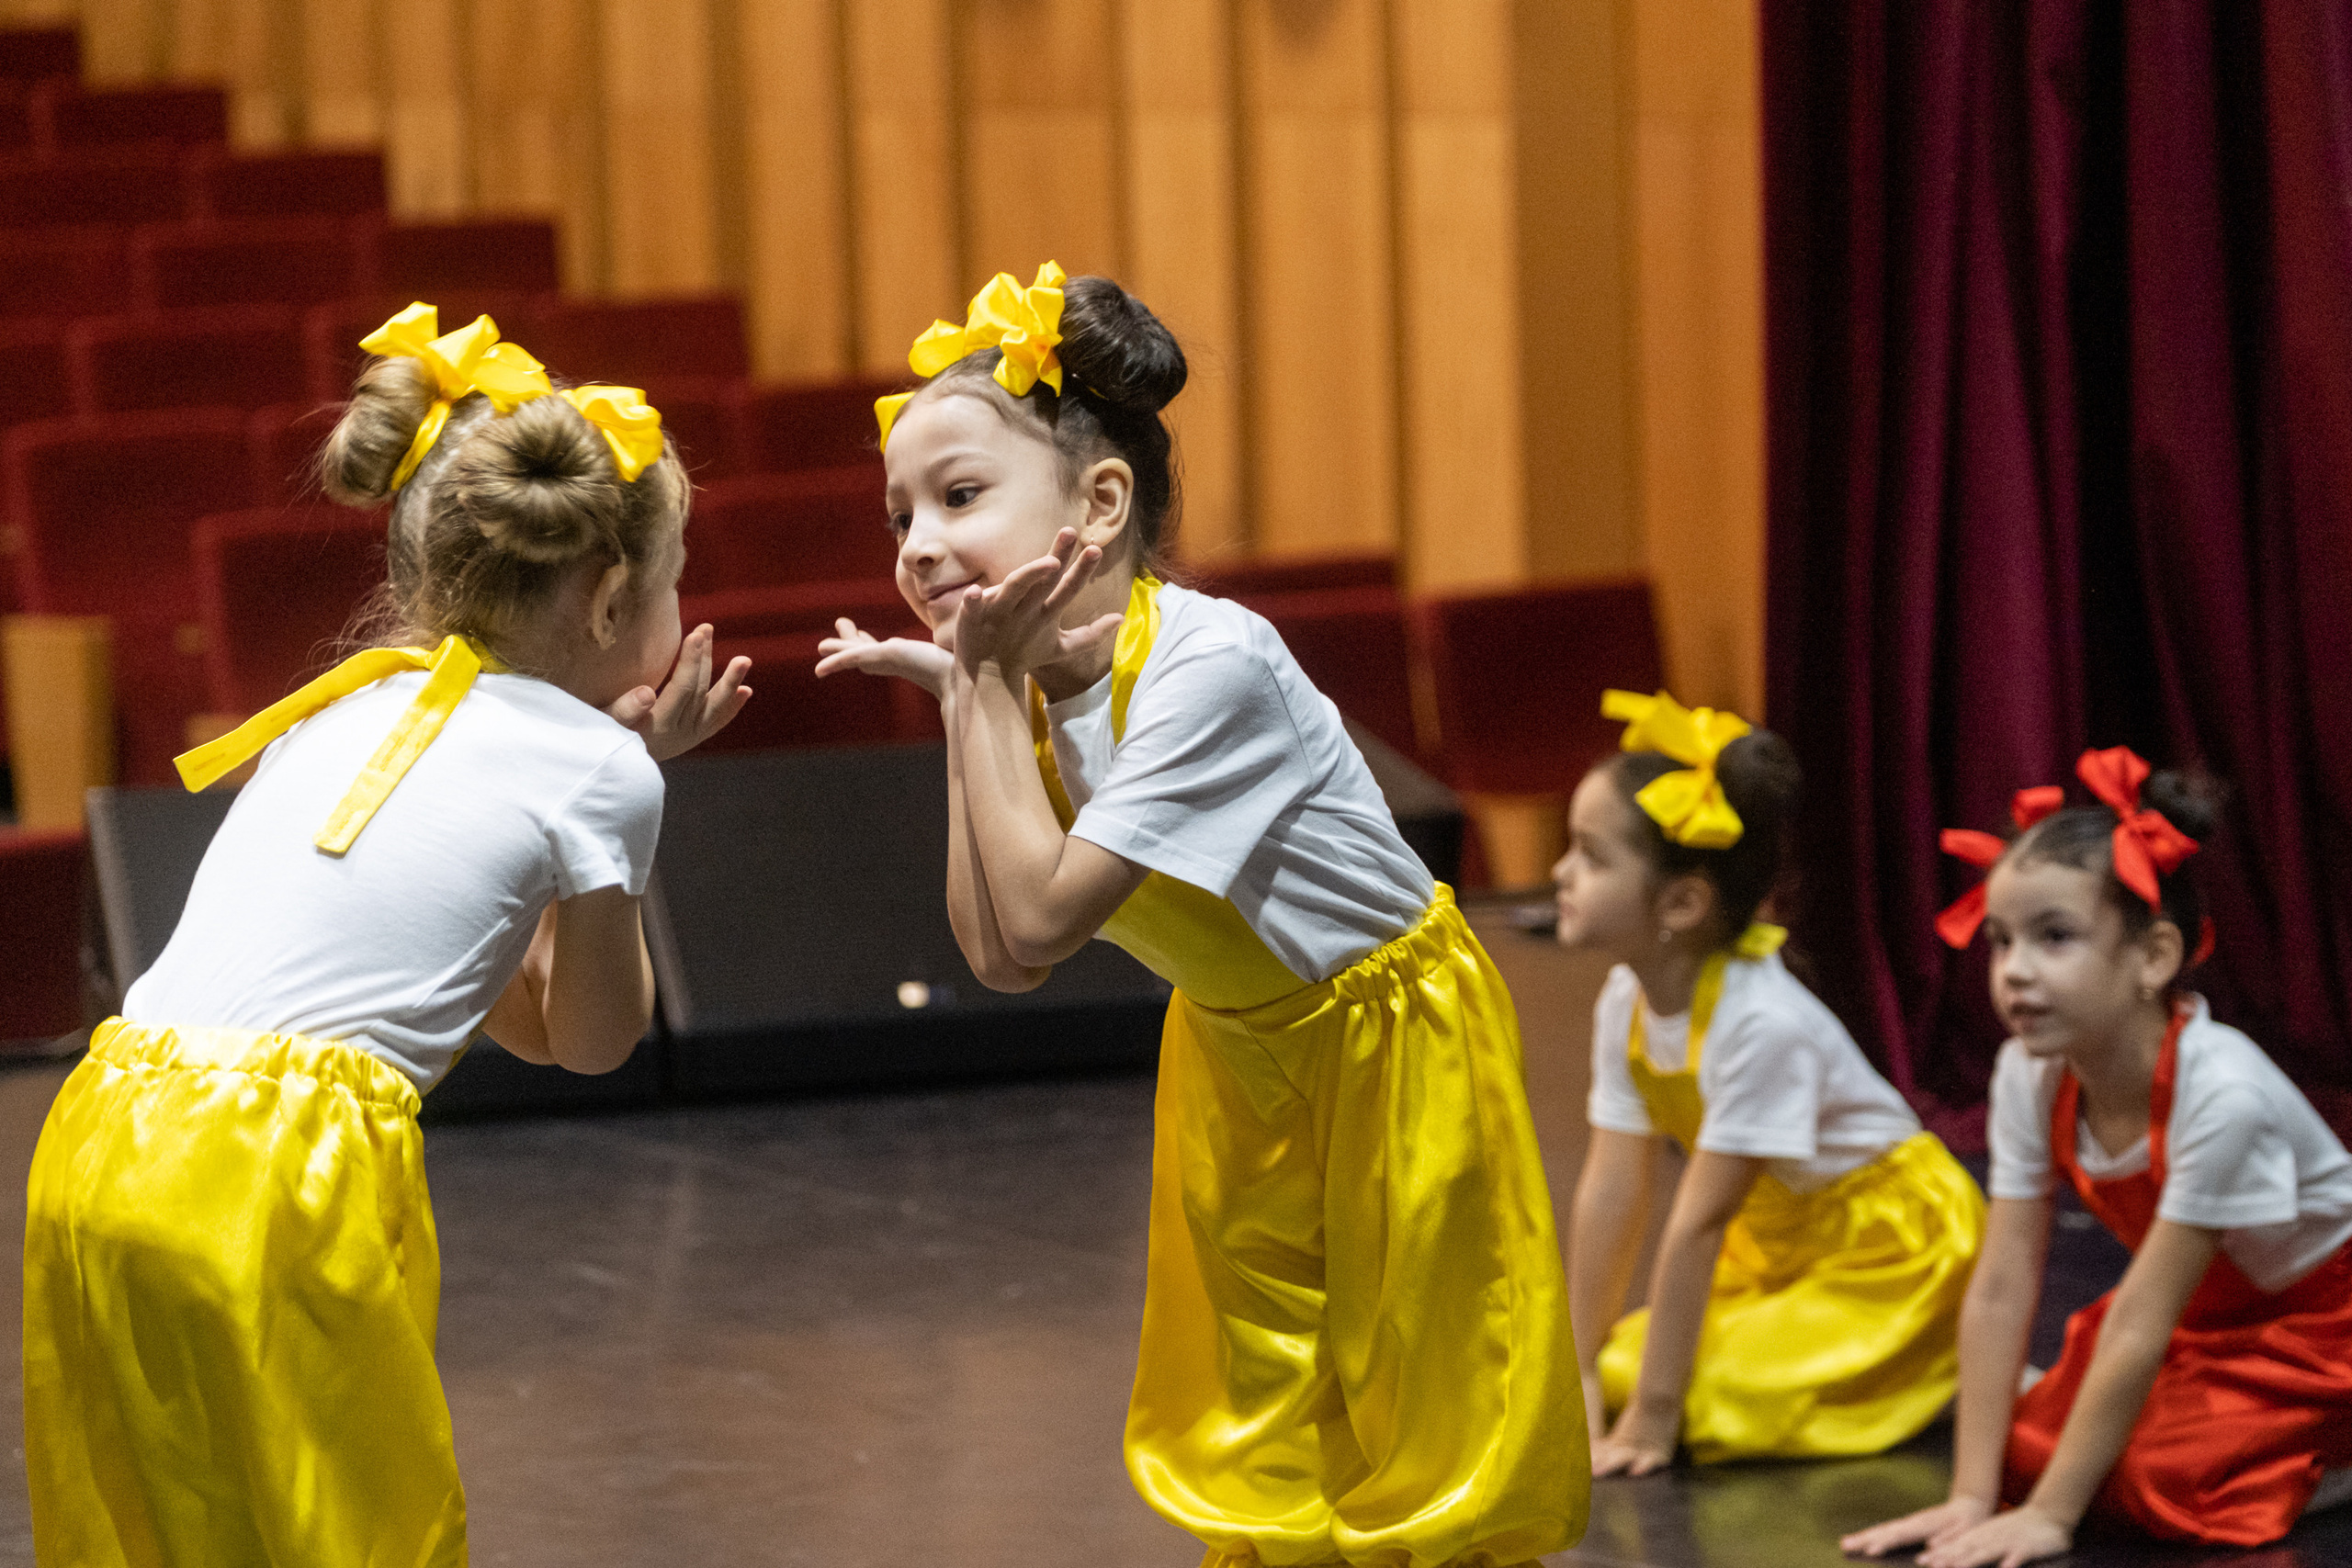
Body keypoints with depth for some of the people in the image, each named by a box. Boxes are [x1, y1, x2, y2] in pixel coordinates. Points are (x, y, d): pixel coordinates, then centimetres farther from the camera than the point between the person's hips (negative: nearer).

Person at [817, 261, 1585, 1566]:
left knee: (1417, 1430, 3)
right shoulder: (1037, 681, -9)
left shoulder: (1210, 667, -32)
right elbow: (998, 958, -13)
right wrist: (964, 700, -15)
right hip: (1242, 1053, 7)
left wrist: (987, 688, -28)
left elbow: (1038, 922, -33)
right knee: (1260, 1427, 14)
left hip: (1394, 1044, -7)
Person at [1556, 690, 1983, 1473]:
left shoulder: (1761, 1024, -32)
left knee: (1723, 1407, -24)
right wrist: (1580, 1375, -6)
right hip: (1776, 1246, 8)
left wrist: (1653, 1416, -27)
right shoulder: (1626, 1001, -7)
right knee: (1618, 1369, -3)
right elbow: (1612, 1192, -5)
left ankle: (1955, 1373, -4)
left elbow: (1697, 1224, -30)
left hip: (1890, 1247, -8)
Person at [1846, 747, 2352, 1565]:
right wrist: (1973, 1499, -17)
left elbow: (2139, 1324, -31)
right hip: (2206, 1313, 7)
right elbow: (1999, 1292, -13)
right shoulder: (2032, 1076, -15)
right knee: (2028, 1448, -9)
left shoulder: (2221, 1094, -34)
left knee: (2168, 1475, -28)